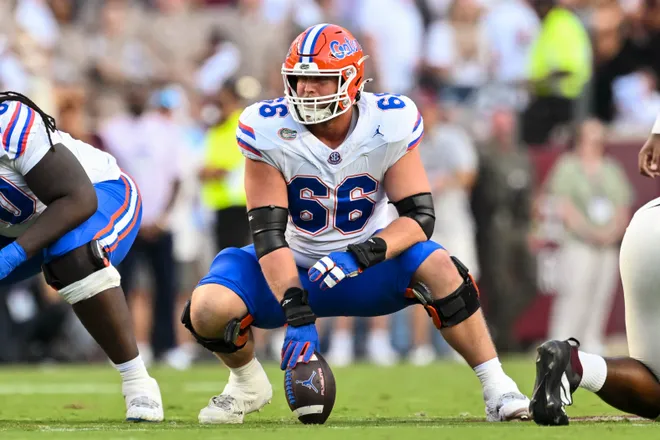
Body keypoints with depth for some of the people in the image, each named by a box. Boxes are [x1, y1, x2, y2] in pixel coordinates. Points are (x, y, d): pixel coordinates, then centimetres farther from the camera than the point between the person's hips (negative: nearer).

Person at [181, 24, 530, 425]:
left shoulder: (389, 125, -17)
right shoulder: (269, 130, -20)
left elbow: (420, 216, -17)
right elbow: (269, 234, -22)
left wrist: (361, 255, -35)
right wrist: (298, 318, -32)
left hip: (364, 270, 0)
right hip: (296, 271, 0)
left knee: (439, 268, -30)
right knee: (208, 309, -26)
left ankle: (497, 389, -17)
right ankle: (247, 384, 8)